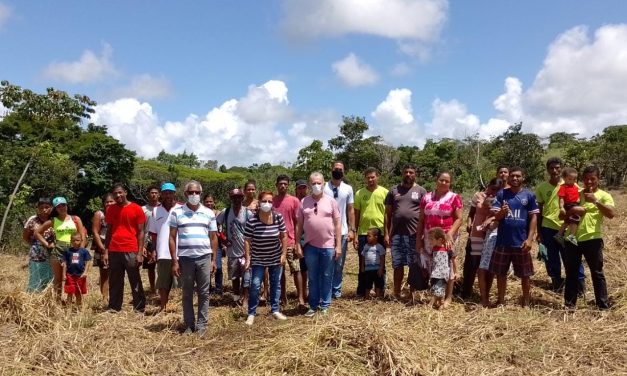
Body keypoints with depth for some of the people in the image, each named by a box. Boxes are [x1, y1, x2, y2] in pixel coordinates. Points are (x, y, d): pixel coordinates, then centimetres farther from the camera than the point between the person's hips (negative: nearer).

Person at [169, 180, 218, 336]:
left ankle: (202, 324, 14)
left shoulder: (209, 213, 6)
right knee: (187, 294, 8)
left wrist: (214, 259, 3)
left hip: (204, 258, 1)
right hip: (185, 258, -1)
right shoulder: (176, 212, 1)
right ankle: (189, 324, 18)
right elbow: (172, 237, 1)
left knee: (203, 293, 5)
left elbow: (213, 237, 9)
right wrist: (174, 261, -4)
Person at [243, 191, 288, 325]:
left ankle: (275, 310, 27)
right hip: (258, 260, -2)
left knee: (276, 284, 12)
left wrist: (284, 254, -3)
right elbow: (247, 241, -11)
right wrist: (248, 259, -13)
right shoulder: (252, 221, -17)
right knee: (255, 285, -3)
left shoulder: (278, 217, -10)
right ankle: (251, 314, 9)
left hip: (276, 259, 3)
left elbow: (283, 236, -1)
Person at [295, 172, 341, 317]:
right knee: (313, 278, 10)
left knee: (327, 277, 7)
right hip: (310, 246, 1)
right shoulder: (304, 202, 3)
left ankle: (325, 305, 19)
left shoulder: (331, 201, 0)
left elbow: (337, 223, 1)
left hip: (328, 246, -1)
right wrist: (297, 244, 1)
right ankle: (313, 306, 19)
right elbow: (299, 224, 5)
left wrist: (338, 245, -3)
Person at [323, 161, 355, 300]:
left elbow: (350, 210, 7)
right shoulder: (324, 188, -3)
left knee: (339, 263, 9)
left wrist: (352, 230, 1)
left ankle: (336, 289, 21)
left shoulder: (348, 189, 5)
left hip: (342, 231, 2)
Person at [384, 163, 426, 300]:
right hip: (396, 233, 2)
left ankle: (412, 293, 16)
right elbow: (388, 213, 9)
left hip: (414, 233, -2)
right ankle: (397, 293, 17)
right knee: (398, 264, 7)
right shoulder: (394, 190, 10)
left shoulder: (421, 191, 4)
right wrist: (386, 233, 3)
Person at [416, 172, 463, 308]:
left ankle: (448, 297, 10)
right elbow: (422, 220, 10)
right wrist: (418, 238, 6)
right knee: (431, 267, 6)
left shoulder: (454, 197, -1)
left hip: (447, 237, -3)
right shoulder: (427, 197, 9)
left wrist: (450, 233, -19)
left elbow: (459, 219, -6)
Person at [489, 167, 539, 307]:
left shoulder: (529, 195, 0)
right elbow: (495, 216, -1)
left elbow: (533, 217, -1)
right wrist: (501, 212, -25)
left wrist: (529, 239, -8)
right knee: (501, 273, 9)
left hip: (521, 241, -1)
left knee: (525, 274, 9)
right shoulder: (501, 194, 1)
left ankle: (526, 301, 23)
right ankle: (500, 300, 22)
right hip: (503, 241, 1)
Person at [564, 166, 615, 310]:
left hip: (592, 239, -4)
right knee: (571, 272, 10)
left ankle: (603, 305, 12)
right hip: (572, 239, 4)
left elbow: (611, 214, -16)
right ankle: (569, 303, 19)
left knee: (597, 273, 3)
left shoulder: (604, 196, 1)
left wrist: (595, 201, -22)